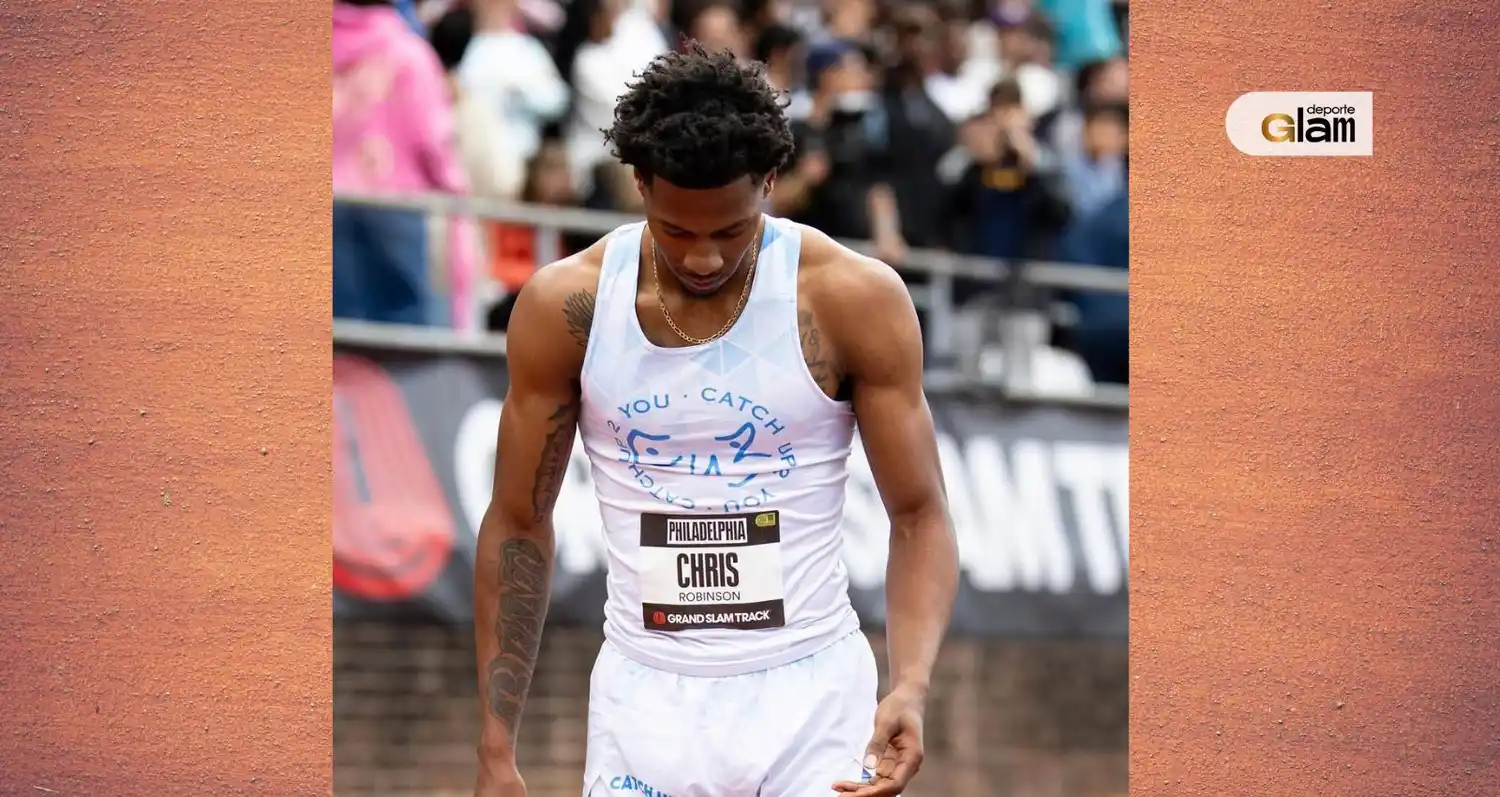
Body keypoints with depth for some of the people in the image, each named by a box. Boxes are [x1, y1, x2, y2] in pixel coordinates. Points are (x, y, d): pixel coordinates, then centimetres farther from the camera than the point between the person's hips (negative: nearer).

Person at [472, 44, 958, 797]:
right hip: (646, 702, 1)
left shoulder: (854, 301, -9)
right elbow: (518, 524, 5)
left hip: (809, 697, -1)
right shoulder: (564, 308, -4)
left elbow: (919, 515, -3)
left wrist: (911, 686, -21)